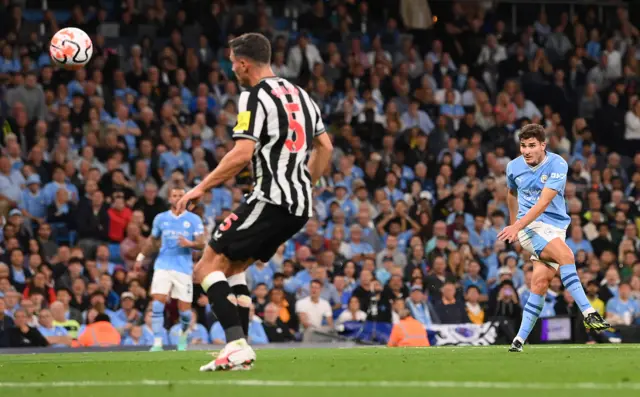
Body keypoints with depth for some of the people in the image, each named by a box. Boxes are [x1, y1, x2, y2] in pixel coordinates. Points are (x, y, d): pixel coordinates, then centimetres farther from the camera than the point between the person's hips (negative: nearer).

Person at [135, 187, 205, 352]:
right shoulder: (161, 218, 9)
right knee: (157, 304, -16)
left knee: (185, 310, 0)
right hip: (163, 266, 1)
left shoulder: (194, 219, 2)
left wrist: (190, 244, -24)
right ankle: (157, 343, -13)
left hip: (184, 269, -1)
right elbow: (152, 241, 25)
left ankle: (184, 335, 31)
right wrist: (141, 256, 28)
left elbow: (201, 244, -4)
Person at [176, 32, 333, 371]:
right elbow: (325, 147, 21)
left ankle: (236, 344, -22)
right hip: (301, 206, 9)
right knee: (231, 265, 22)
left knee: (208, 267, -7)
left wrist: (202, 187, -12)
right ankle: (240, 350, 14)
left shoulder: (254, 97, -9)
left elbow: (242, 154, -18)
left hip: (270, 200, -9)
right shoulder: (300, 95, 17)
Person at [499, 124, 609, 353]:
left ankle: (521, 338, -1)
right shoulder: (514, 167, 2)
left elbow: (543, 203, -20)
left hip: (555, 226, 1)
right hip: (529, 226, -1)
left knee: (541, 281, -11)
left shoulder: (557, 165, -11)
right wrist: (514, 224, 33)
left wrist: (517, 227, -28)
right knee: (566, 255, -28)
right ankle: (588, 314, -33)